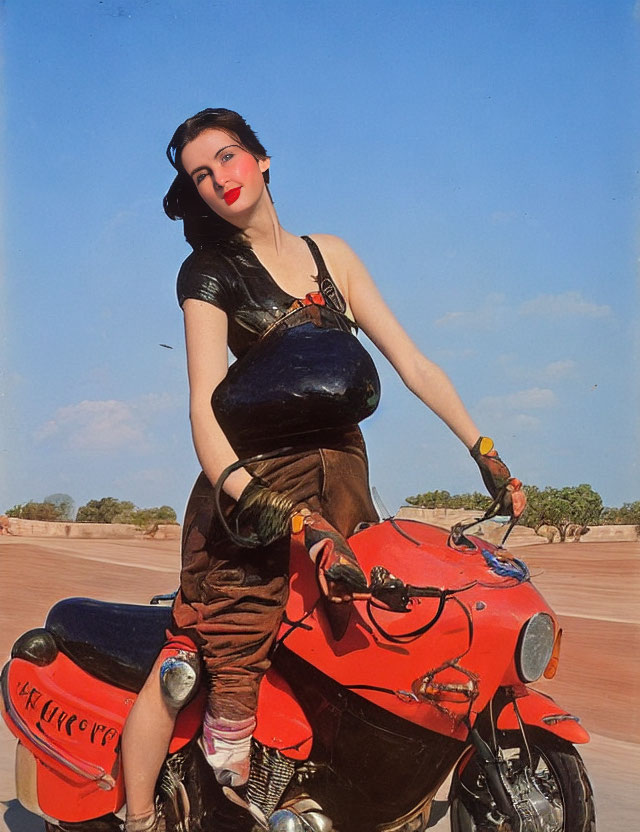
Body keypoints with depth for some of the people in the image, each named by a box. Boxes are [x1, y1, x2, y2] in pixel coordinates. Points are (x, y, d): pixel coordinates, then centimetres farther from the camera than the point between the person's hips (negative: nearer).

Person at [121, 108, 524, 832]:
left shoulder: (329, 253, 18)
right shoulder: (210, 272, 6)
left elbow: (410, 360, 14)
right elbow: (204, 400, -8)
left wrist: (483, 448, 6)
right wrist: (241, 490, -25)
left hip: (343, 473, 5)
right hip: (257, 479, -4)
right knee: (197, 652, -11)